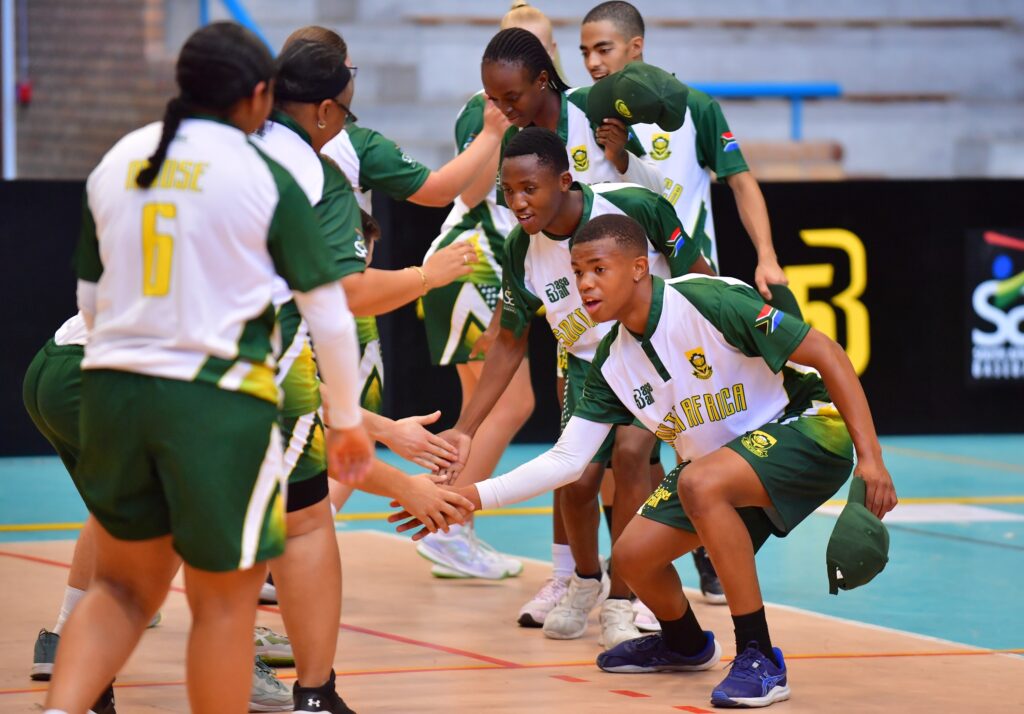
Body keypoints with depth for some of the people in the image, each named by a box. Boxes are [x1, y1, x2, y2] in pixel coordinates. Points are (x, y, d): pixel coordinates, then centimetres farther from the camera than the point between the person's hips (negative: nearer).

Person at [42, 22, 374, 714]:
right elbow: (329, 313, -2)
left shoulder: (116, 164, 8)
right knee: (224, 601, 8)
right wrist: (347, 419, 10)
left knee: (124, 586, 17)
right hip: (218, 402, -5)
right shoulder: (266, 180, -6)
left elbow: (89, 299, 15)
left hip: (114, 391, 5)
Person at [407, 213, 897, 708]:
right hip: (715, 456, 8)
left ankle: (760, 659, -24)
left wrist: (870, 457, -28)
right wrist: (473, 497, -10)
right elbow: (567, 460, 1)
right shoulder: (612, 362, -2)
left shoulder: (708, 301, -24)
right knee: (633, 555, 1)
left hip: (805, 427, -8)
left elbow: (826, 354, -23)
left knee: (700, 483, -34)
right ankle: (685, 644, 36)